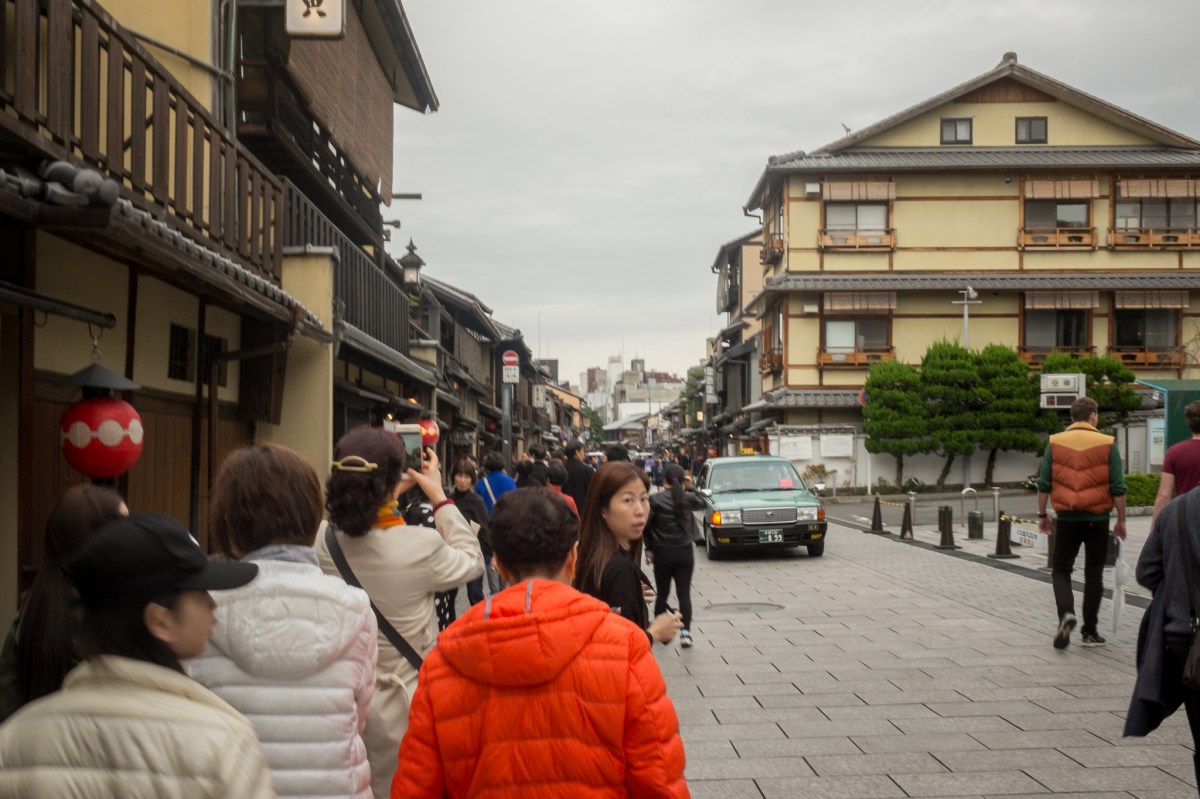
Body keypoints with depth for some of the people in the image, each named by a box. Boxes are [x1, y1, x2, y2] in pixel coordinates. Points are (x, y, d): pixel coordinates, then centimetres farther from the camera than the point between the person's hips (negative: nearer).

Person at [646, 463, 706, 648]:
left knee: (662, 593, 13)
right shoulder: (688, 498, -3)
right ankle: (685, 632, -9)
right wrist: (690, 488, 11)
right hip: (685, 552, 1)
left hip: (662, 553, -1)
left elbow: (647, 525, -8)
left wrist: (649, 549, 2)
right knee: (684, 594, 1)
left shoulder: (656, 499, -9)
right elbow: (701, 504, 20)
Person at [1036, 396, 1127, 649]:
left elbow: (1044, 484, 0)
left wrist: (1042, 515, 10)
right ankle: (1090, 631, 15)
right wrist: (1121, 520, 5)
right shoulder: (1107, 444, -4)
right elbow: (1118, 488, -5)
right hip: (1097, 519, 0)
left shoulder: (1055, 443, -1)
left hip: (1067, 518, 0)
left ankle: (1066, 613, -14)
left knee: (1061, 570, 11)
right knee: (1093, 575, 11)